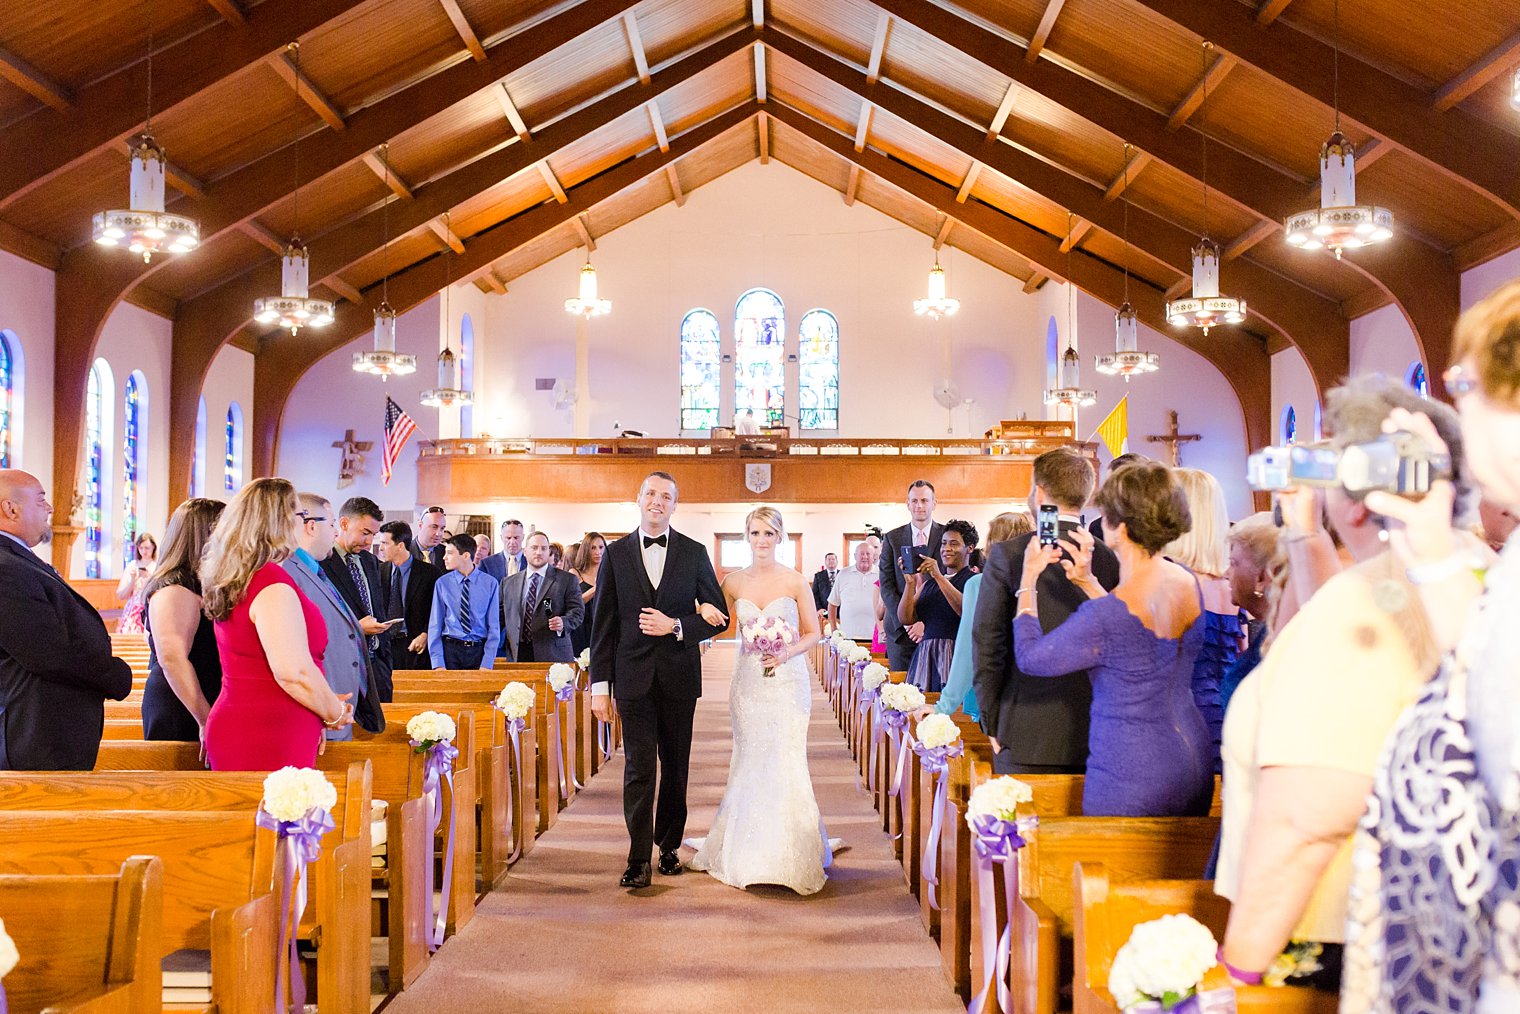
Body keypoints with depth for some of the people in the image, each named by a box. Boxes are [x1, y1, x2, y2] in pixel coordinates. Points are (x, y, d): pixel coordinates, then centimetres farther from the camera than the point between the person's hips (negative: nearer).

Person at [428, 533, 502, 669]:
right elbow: (435, 626, 1)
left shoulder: (490, 583, -3)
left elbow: (493, 627, -2)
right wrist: (438, 663, -7)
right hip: (450, 649, 1)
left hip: (479, 651, 0)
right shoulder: (442, 584, -1)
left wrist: (487, 664, -9)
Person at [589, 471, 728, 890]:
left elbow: (718, 617, 4)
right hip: (634, 676, -1)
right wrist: (600, 686, -2)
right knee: (639, 768, -5)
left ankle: (669, 846, 24)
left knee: (675, 766, 10)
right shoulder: (616, 553, 3)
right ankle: (639, 858, -1)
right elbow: (604, 625, 2)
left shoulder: (694, 553, 4)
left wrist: (676, 627, -13)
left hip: (679, 677, 1)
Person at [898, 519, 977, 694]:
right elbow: (905, 619, 8)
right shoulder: (928, 583, 19)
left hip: (957, 657, -4)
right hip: (924, 657, 5)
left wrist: (939, 576, -16)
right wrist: (910, 582, -4)